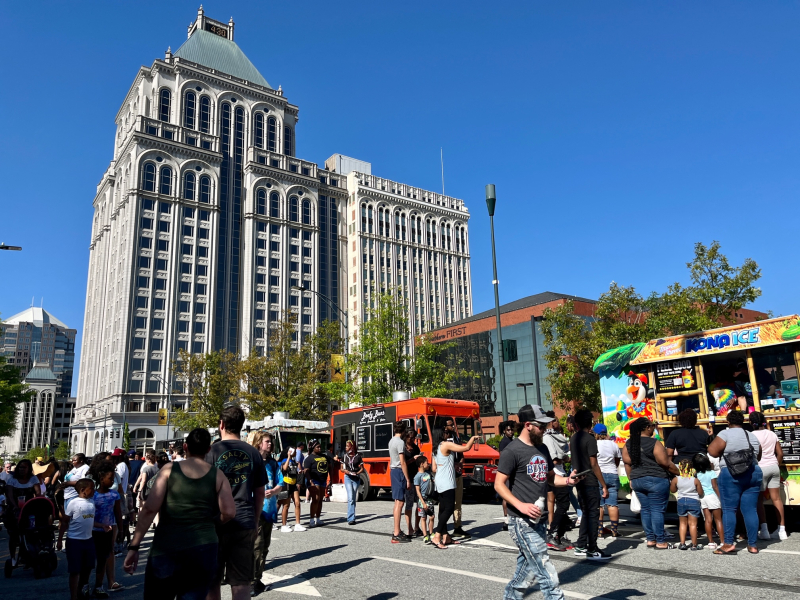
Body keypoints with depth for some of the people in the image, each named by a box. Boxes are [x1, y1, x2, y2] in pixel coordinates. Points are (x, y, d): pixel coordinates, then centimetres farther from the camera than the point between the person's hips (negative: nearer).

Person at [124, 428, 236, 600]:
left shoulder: (169, 469, 0)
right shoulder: (218, 475, 2)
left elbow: (149, 509, -7)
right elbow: (229, 512, -5)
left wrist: (134, 546, -2)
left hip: (165, 548, -1)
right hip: (203, 550, 1)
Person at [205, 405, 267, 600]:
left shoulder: (212, 451, -4)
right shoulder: (253, 453, 4)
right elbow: (260, 492, 8)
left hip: (216, 522, -2)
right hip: (245, 523, 2)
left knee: (212, 581, 12)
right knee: (241, 583, 7)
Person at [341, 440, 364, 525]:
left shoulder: (358, 456, 1)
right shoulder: (345, 456, 6)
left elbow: (362, 468, 4)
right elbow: (341, 468, 9)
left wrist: (357, 473, -15)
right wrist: (345, 471, -11)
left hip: (356, 478, 0)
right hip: (348, 478, 0)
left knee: (353, 498, 7)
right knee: (350, 498, -12)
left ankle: (350, 517, 19)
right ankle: (351, 518, -14)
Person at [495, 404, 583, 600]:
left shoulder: (542, 448, 11)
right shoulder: (513, 451, -13)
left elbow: (550, 476, 20)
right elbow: (499, 484, -13)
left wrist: (567, 480, -1)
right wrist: (521, 505, -25)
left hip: (540, 520, 8)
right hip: (523, 522, -8)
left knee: (529, 567, 17)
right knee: (545, 570, -8)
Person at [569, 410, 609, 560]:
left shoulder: (573, 439, 9)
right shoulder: (590, 439, -14)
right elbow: (594, 464, -16)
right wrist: (604, 486, -13)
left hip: (579, 481, 8)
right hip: (590, 482, -8)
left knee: (586, 513, 15)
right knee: (593, 515, -2)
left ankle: (581, 546, 18)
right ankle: (592, 550, 1)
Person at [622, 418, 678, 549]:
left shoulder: (628, 444, 5)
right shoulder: (654, 444, -14)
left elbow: (627, 463, 8)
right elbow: (666, 463, -12)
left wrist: (631, 480, 17)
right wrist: (679, 473, 3)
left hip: (637, 481, 6)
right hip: (656, 480, -6)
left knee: (645, 510, 12)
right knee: (657, 510, -1)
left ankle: (650, 539, 17)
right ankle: (660, 542, 3)